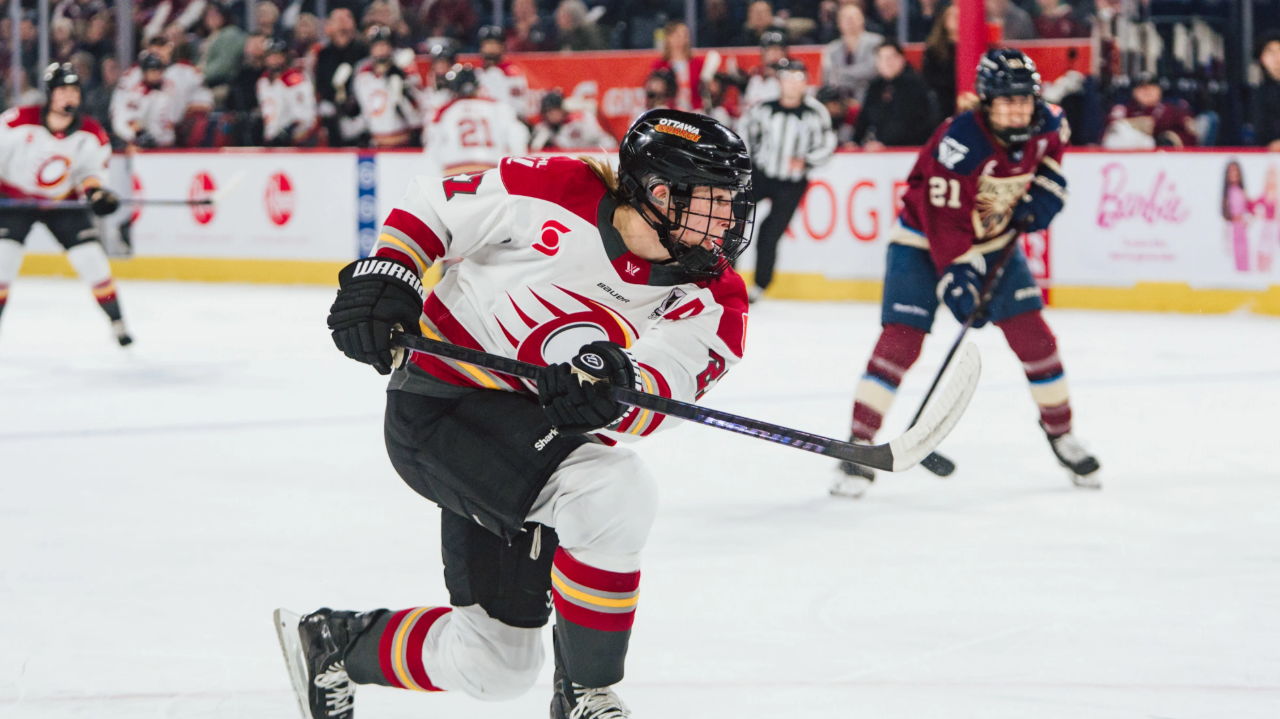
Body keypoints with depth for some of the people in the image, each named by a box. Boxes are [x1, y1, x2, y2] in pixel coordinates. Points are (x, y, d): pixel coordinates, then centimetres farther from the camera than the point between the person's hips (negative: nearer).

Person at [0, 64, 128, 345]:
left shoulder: (91, 134, -11)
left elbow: (91, 169, 1)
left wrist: (95, 190, -19)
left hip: (63, 201, 2)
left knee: (92, 259, -5)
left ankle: (117, 322, 10)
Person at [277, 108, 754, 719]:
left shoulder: (710, 298, -7)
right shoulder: (551, 193, -17)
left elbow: (664, 391, -23)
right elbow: (433, 206, -1)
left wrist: (617, 390, -43)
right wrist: (385, 275, -14)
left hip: (545, 433, 7)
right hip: (438, 406, -7)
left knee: (493, 664, 10)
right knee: (614, 494, -30)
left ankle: (331, 644, 35)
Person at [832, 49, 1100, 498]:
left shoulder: (1042, 124, -13)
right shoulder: (958, 143, -32)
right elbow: (942, 217, -32)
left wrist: (1045, 187, 0)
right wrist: (956, 279, -38)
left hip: (994, 240, 6)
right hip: (925, 241, -6)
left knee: (1032, 334, 1)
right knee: (901, 340, -16)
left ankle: (1061, 433, 19)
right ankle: (859, 447, -13)